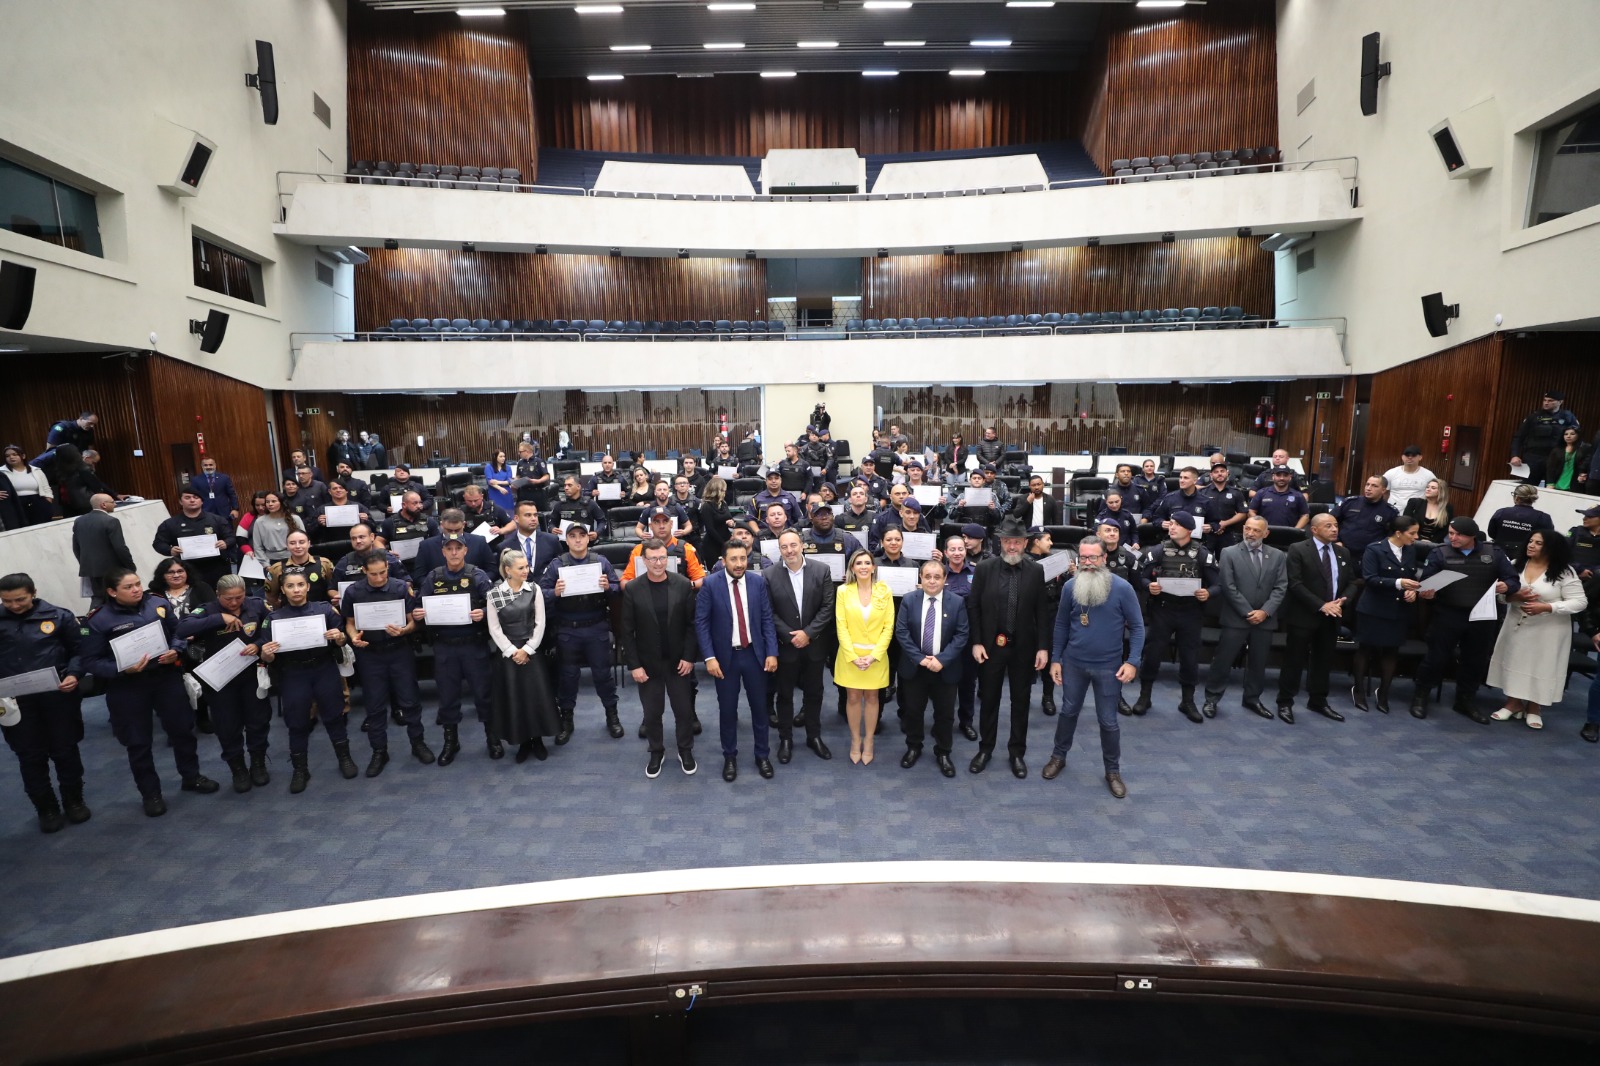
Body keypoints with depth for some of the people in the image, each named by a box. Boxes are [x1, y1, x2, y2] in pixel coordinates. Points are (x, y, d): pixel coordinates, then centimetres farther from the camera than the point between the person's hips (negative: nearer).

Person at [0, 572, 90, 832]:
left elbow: (79, 650, 3)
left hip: (57, 697, -1)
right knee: (31, 757, 8)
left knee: (65, 751, 10)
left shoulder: (59, 616, -1)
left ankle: (74, 801, 26)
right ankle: (46, 808, 22)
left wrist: (74, 675, -14)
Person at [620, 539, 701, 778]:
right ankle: (656, 752, 33)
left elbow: (692, 624, -3)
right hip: (648, 663, 0)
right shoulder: (632, 589, -8)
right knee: (652, 713, 12)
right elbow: (628, 631, -6)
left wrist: (689, 657, -8)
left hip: (679, 661, 0)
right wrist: (634, 665, -9)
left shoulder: (683, 585, -8)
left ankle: (685, 751, 31)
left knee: (684, 710, 11)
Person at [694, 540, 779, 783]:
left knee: (759, 706, 12)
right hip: (725, 656, -2)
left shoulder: (758, 582, -3)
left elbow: (767, 619, 0)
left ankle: (762, 755, 29)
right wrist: (709, 657, -15)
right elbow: (701, 622, -9)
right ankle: (730, 757, 28)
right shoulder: (710, 585, -10)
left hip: (754, 654, 2)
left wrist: (772, 652, -6)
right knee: (728, 709, 10)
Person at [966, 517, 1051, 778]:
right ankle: (985, 748, 29)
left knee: (1021, 701, 12)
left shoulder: (1036, 571, -4)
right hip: (991, 645, 0)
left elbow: (1042, 611, -2)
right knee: (988, 699, 12)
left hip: (1024, 647, 1)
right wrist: (976, 642, -7)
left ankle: (1017, 752, 28)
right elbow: (973, 607, -2)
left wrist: (1043, 647, -6)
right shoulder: (985, 568, -6)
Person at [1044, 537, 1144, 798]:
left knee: (1108, 721, 9)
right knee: (1068, 711, 17)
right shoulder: (1070, 586, -5)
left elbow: (1137, 626, -7)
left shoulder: (1122, 588, -13)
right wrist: (1055, 659, 3)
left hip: (1108, 666, -2)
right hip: (1073, 663, 2)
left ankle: (1113, 771, 27)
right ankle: (1059, 756, 35)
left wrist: (1132, 661, -15)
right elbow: (1061, 624, 4)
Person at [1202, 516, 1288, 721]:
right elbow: (1228, 587, -9)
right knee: (1223, 660, -1)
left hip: (1265, 619, 3)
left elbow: (1281, 587, 2)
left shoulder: (1277, 555, 7)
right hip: (1236, 618, -3)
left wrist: (1265, 611, -10)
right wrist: (1248, 613, -12)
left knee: (1258, 662, 12)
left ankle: (1253, 699, 27)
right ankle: (1212, 699, 9)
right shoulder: (1229, 553, -3)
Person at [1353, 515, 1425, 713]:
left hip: (1399, 611, 5)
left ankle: (1383, 693, 22)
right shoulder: (1374, 549, -12)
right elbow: (1369, 579, -18)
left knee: (1392, 651, 9)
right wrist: (1398, 583, -27)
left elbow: (1412, 576, 12)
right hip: (1373, 610, -5)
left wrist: (1413, 590, -8)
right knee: (1366, 649, 6)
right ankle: (1358, 689, 20)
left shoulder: (1412, 551, 6)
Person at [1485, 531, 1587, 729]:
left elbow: (1579, 602, -13)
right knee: (1515, 661, 9)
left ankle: (1533, 708, 23)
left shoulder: (1564, 572, -11)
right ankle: (1513, 703, 23)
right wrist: (1514, 596, -20)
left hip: (1548, 630, -3)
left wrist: (1546, 607, -24)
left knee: (1541, 666, 6)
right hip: (1517, 625, 3)